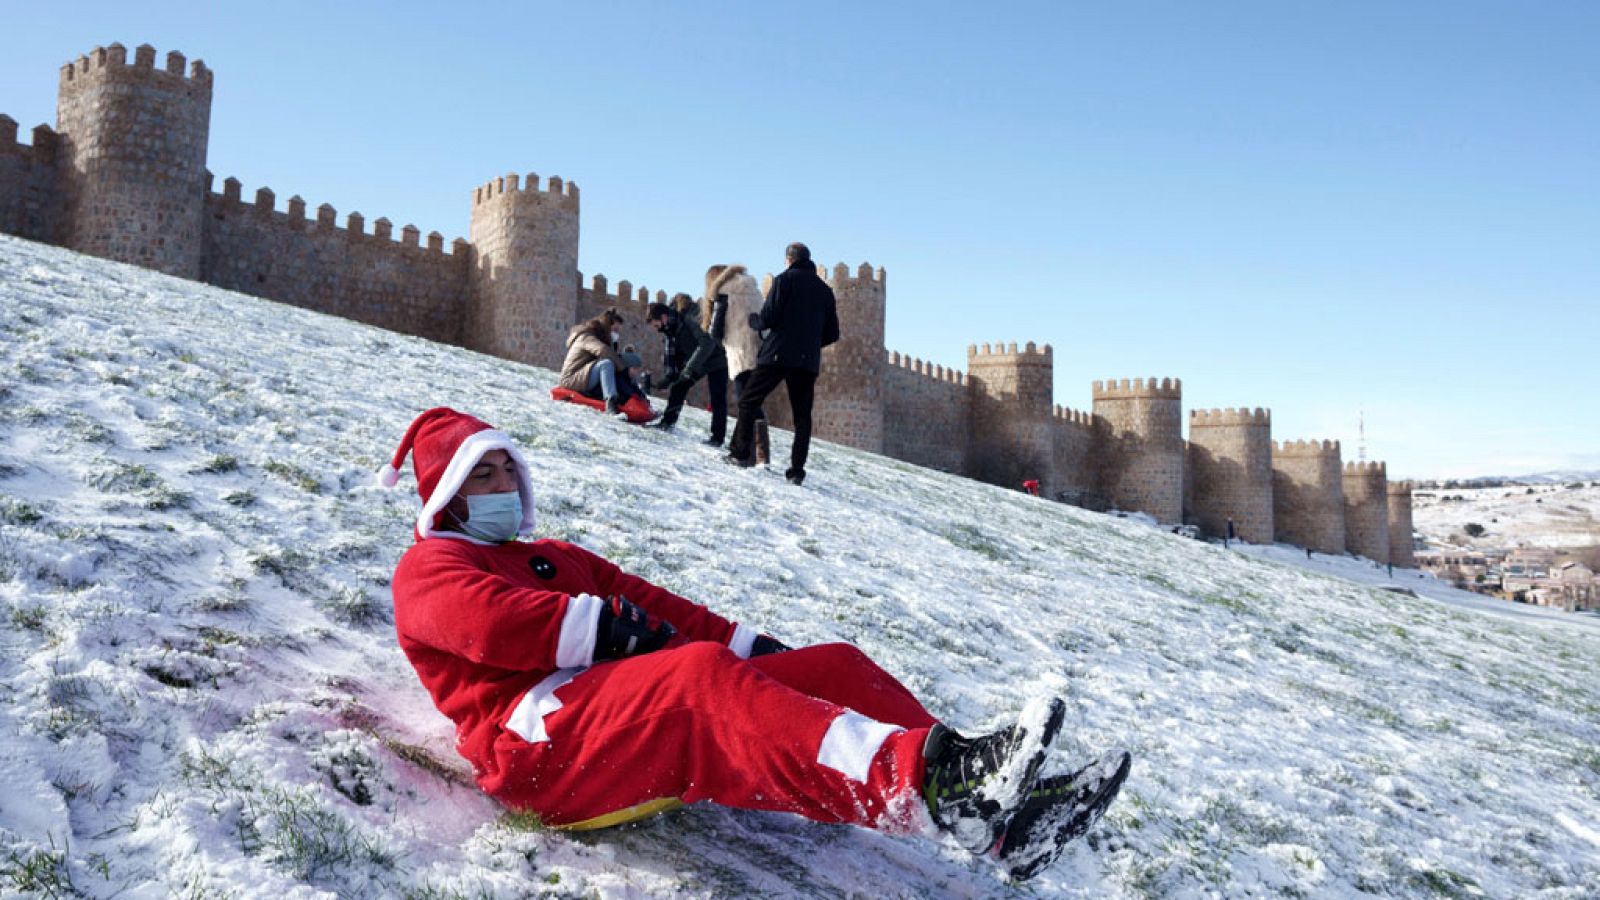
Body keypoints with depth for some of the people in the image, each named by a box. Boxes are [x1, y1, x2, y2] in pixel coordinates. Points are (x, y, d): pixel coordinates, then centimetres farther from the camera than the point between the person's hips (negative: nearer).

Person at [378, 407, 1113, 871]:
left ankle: (993, 809, -22)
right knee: (703, 677, -37)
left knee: (832, 665, -8)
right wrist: (606, 626, -17)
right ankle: (926, 780, -57)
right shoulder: (427, 568, 14)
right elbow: (492, 622, -11)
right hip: (537, 734, -7)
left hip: (638, 713, 8)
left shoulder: (553, 558, 36)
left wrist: (750, 645, 9)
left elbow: (650, 603, 22)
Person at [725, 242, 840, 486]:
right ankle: (796, 470, 0)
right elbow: (832, 334, 14)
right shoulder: (824, 289, 14)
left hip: (777, 356, -4)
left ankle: (740, 454, 0)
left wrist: (752, 320, 12)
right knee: (802, 416, 7)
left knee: (748, 402, 7)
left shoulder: (784, 279, -1)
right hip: (808, 362, 4)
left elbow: (767, 319, -9)